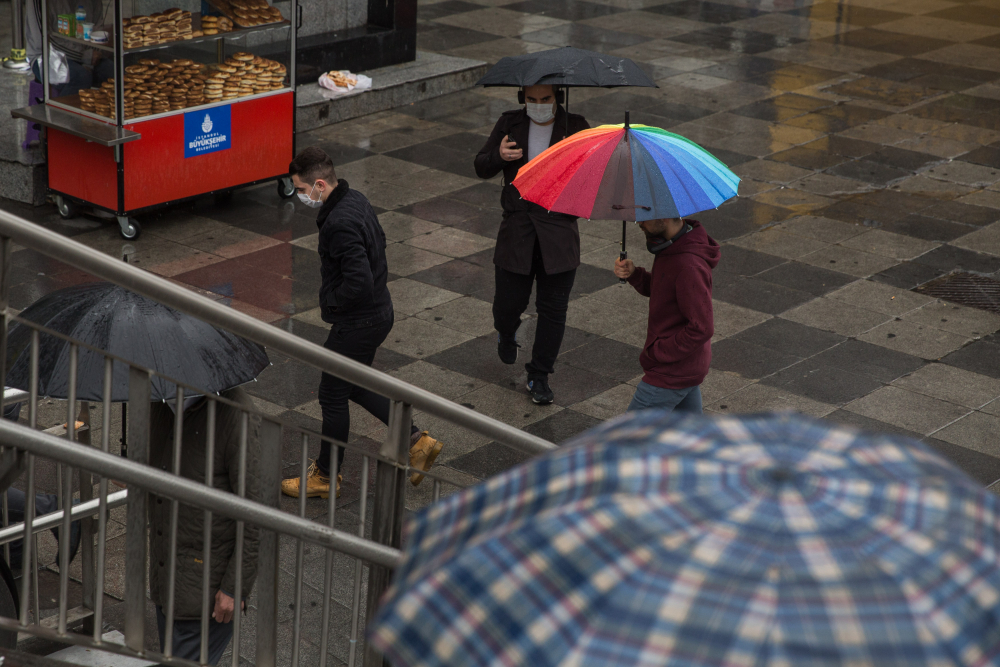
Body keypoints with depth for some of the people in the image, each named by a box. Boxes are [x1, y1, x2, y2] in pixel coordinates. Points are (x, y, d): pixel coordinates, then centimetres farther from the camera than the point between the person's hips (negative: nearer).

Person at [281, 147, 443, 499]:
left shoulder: (340, 224, -29)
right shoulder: (356, 200, 2)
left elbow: (359, 284, -33)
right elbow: (379, 242, 17)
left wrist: (330, 300, -16)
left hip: (357, 324, -10)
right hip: (379, 311, 10)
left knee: (333, 395, 7)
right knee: (355, 386, 24)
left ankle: (326, 477, 22)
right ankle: (416, 440, 26)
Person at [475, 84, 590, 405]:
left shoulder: (575, 127, 0)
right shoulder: (509, 123, 5)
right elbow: (481, 168, 8)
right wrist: (498, 156, -14)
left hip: (559, 228, -1)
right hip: (517, 227, 1)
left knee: (553, 309, 1)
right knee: (508, 304, 3)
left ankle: (539, 377, 16)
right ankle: (507, 333, 41)